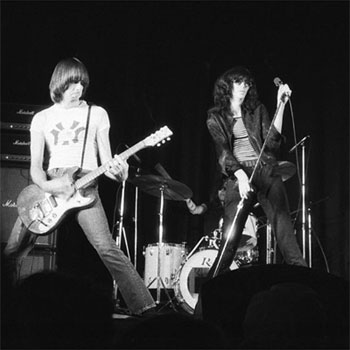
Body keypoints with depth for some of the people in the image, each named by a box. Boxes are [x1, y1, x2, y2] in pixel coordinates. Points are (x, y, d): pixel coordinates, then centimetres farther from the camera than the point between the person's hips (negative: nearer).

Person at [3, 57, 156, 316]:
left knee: (107, 249, -19)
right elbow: (35, 166, 5)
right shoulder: (42, 118, 13)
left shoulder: (96, 114, 10)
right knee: (13, 251, -1)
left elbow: (106, 160, 6)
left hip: (85, 186, -3)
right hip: (50, 186, 3)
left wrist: (118, 173, -18)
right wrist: (46, 185, -18)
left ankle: (144, 307, -17)